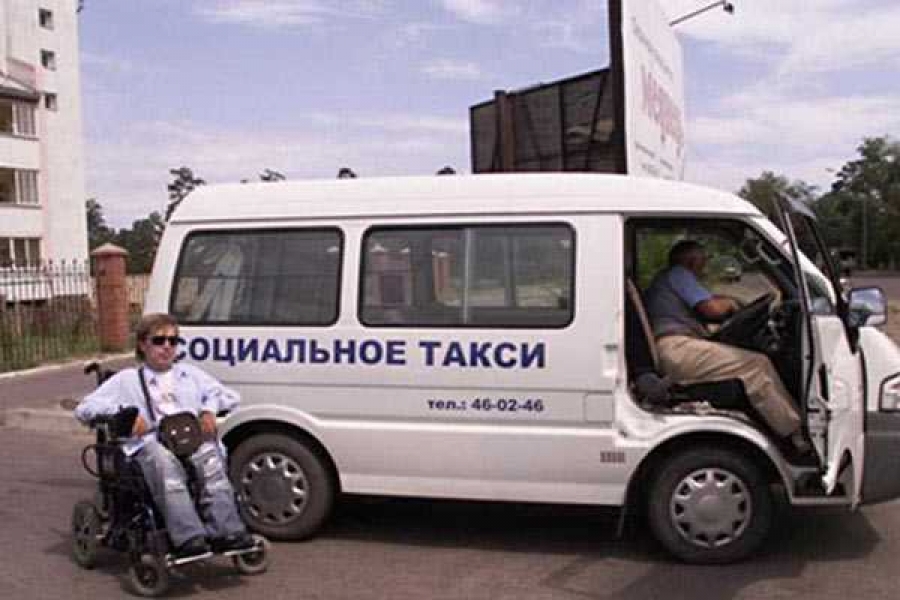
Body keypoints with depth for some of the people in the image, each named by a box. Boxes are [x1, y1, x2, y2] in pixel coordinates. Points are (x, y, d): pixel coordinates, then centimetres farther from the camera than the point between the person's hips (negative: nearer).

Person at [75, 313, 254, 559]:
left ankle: (226, 532, -43)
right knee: (165, 463, -40)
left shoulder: (189, 374, 33)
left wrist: (209, 410, 4)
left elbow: (230, 396, 27)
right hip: (150, 443, -2)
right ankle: (188, 538, -50)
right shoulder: (126, 379, 26)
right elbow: (84, 409, 16)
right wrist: (125, 412, -2)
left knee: (210, 456, -36)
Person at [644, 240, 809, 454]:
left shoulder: (662, 280, 33)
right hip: (675, 349, -10)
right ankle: (795, 436, -12)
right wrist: (729, 302, 13)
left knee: (759, 363, 5)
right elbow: (712, 308, -7)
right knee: (755, 366, -16)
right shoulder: (677, 274, 2)